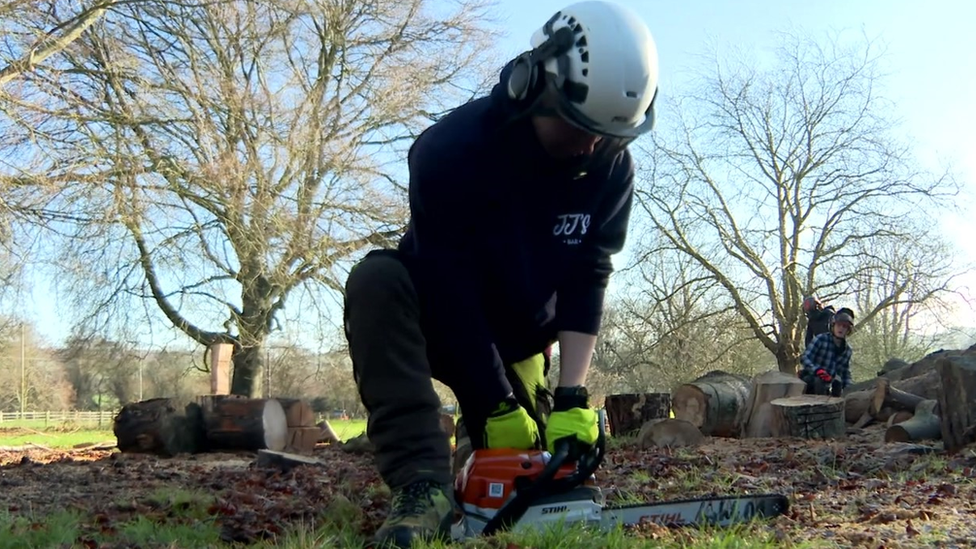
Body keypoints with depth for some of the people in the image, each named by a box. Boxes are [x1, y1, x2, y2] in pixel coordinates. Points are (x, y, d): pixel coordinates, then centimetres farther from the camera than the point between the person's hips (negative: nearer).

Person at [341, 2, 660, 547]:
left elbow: (587, 281, -16)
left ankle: (473, 452, 39)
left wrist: (572, 395, -25)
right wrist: (497, 405, -28)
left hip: (519, 341, 4)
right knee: (376, 280, -36)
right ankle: (424, 484, -39)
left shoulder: (612, 166, -16)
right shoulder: (453, 147, -30)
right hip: (438, 318, -4)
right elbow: (450, 286, -30)